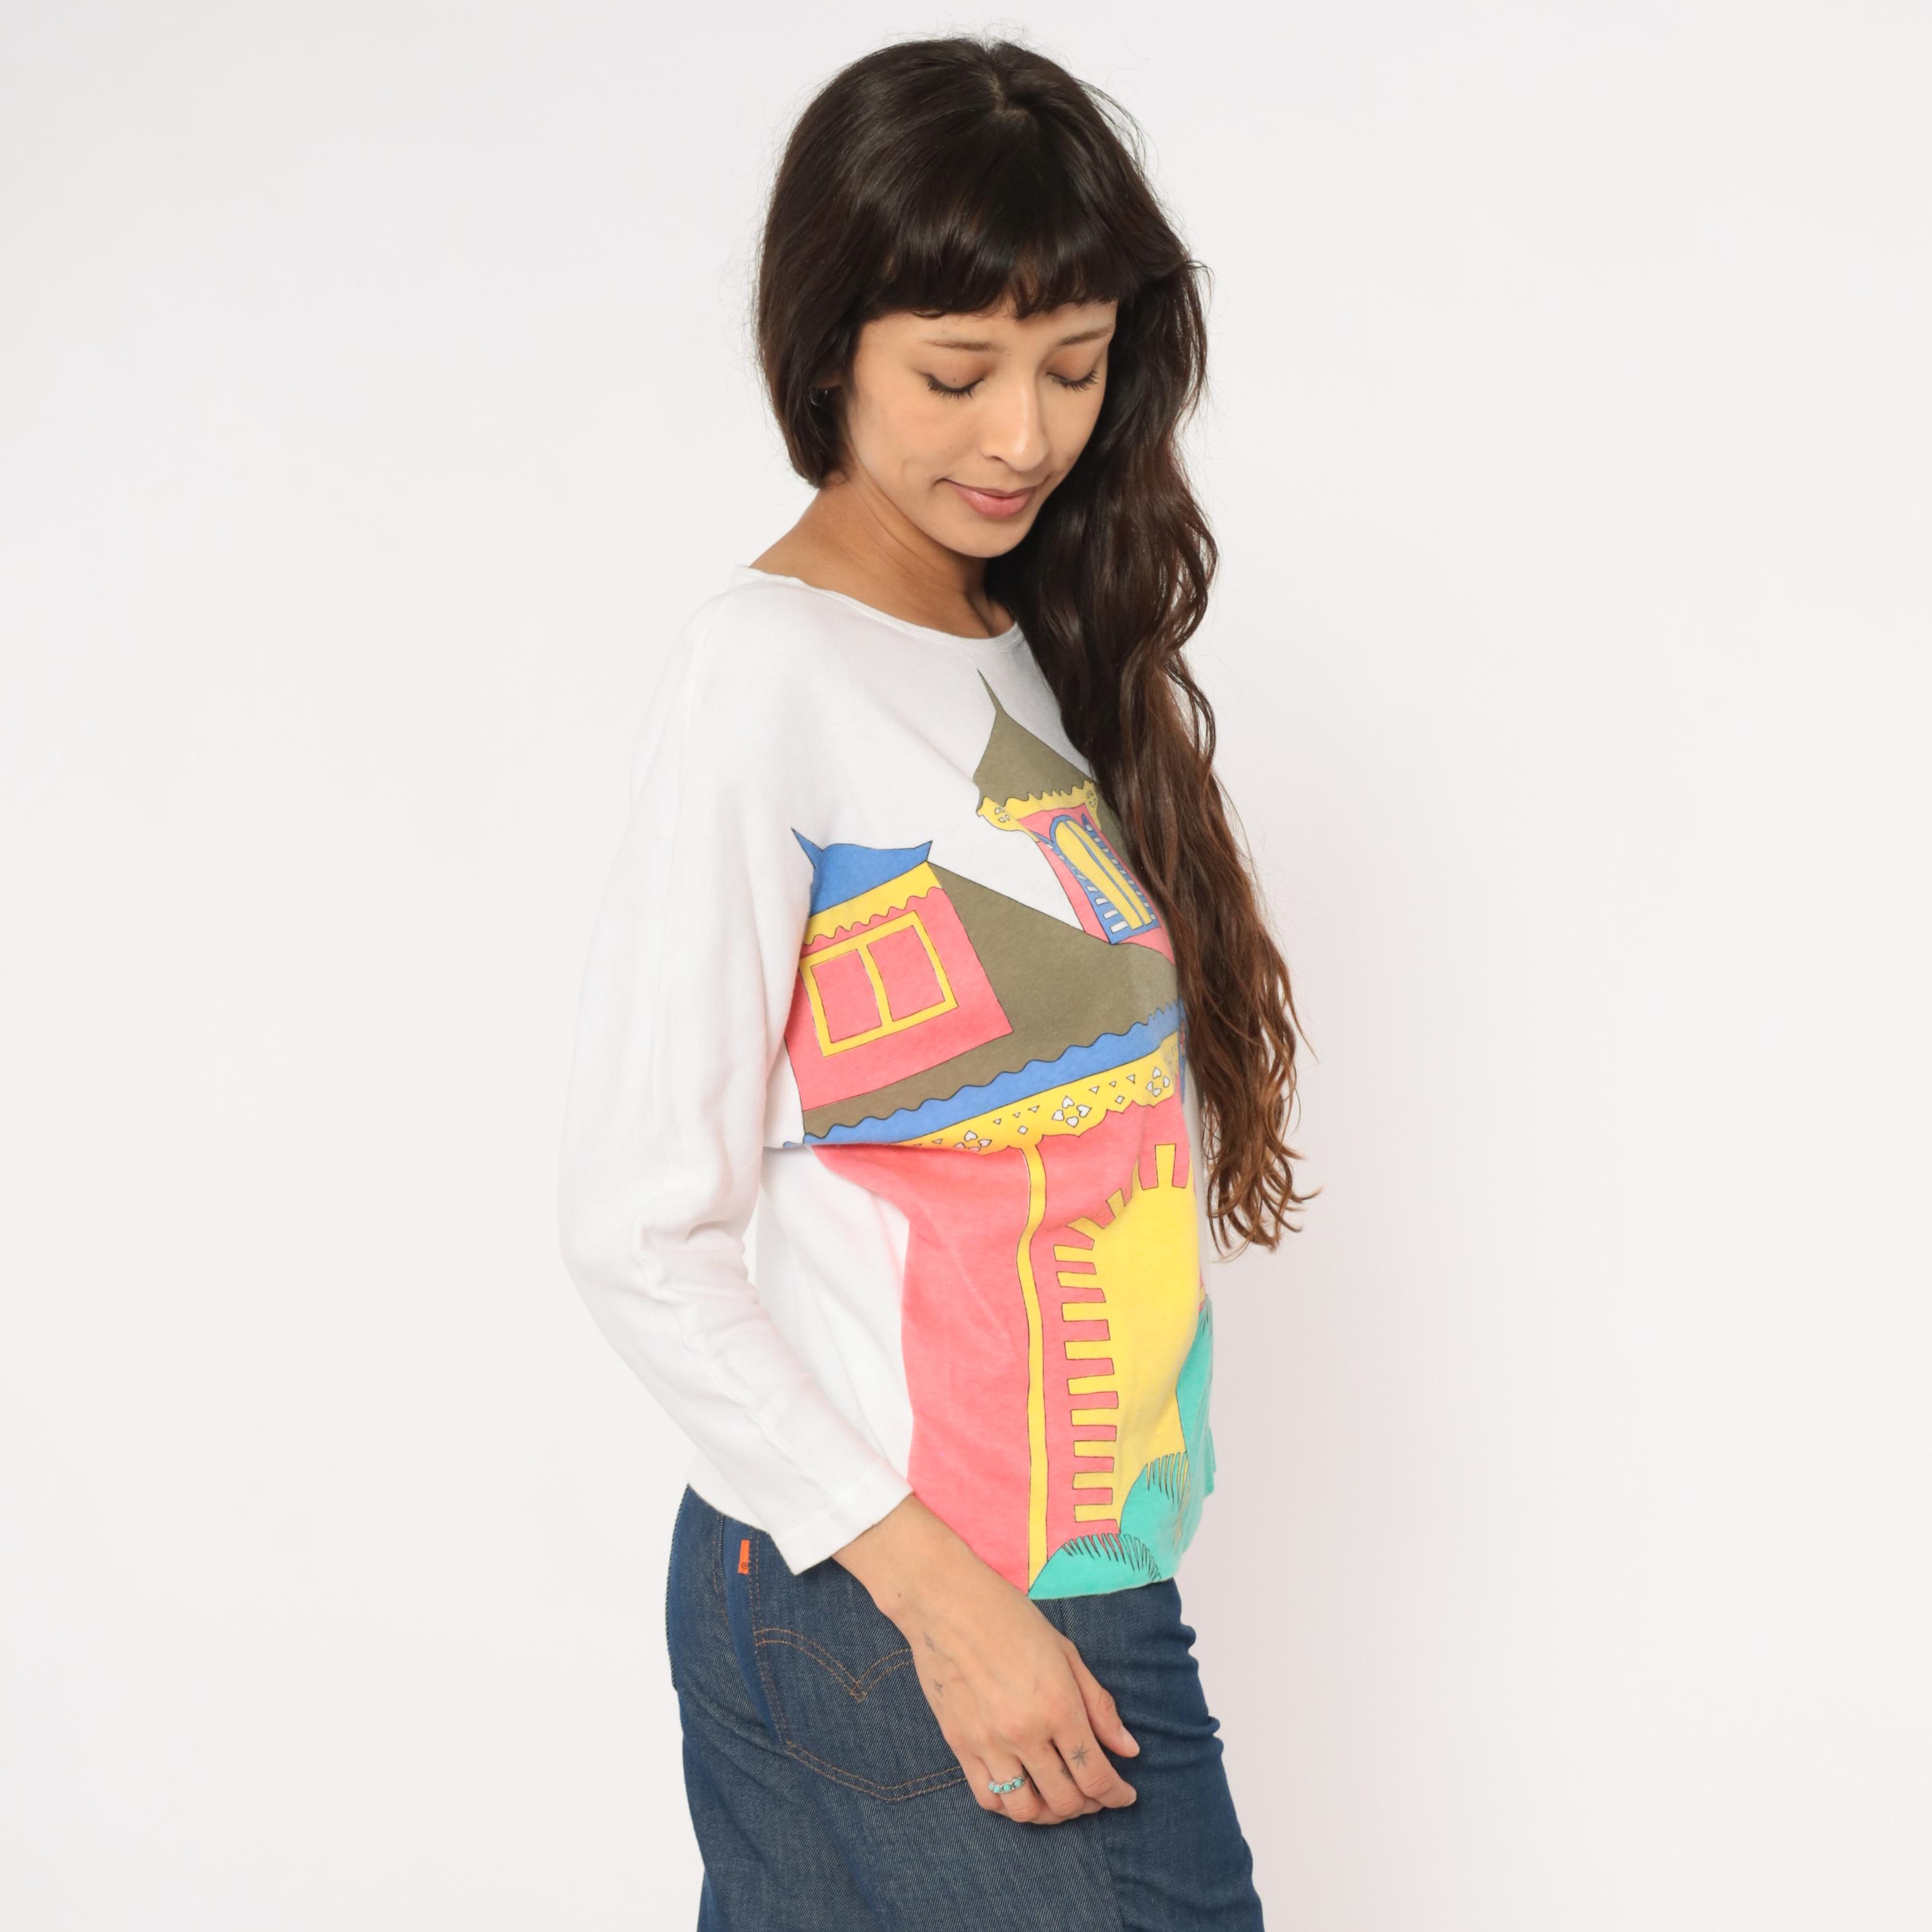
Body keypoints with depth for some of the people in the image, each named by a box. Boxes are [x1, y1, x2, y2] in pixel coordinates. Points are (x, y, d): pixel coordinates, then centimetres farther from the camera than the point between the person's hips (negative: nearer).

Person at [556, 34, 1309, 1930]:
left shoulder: (1038, 655, 12)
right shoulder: (764, 674, -13)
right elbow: (639, 1225, -15)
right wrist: (937, 1593, -17)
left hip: (1080, 1570, 7)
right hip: (888, 1617, -7)